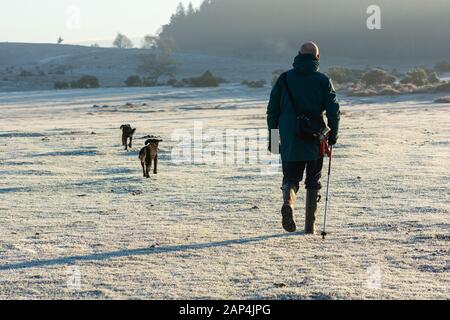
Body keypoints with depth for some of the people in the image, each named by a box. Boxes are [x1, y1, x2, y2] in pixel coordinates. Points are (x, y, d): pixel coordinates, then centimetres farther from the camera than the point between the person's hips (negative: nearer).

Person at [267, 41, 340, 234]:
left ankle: (288, 202, -23)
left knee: (290, 178, 10)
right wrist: (333, 135, 9)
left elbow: (272, 110, 4)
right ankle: (310, 226, 10)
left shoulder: (284, 79, 3)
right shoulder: (323, 81, -1)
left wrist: (272, 137, 11)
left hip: (289, 141, 1)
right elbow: (333, 110, -4)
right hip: (315, 141, -1)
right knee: (313, 182, 12)